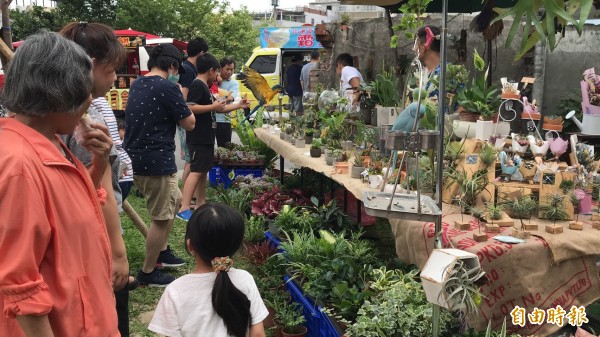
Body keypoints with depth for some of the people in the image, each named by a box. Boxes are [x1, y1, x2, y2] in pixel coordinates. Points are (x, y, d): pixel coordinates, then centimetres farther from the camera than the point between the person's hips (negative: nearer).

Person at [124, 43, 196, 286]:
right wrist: (179, 96, 2)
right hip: (157, 162, -9)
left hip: (135, 158, 9)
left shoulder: (137, 85, 9)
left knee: (174, 201, 26)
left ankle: (162, 251, 35)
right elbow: (189, 123, -10)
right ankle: (148, 273, 13)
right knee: (161, 217, 4)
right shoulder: (168, 88, -17)